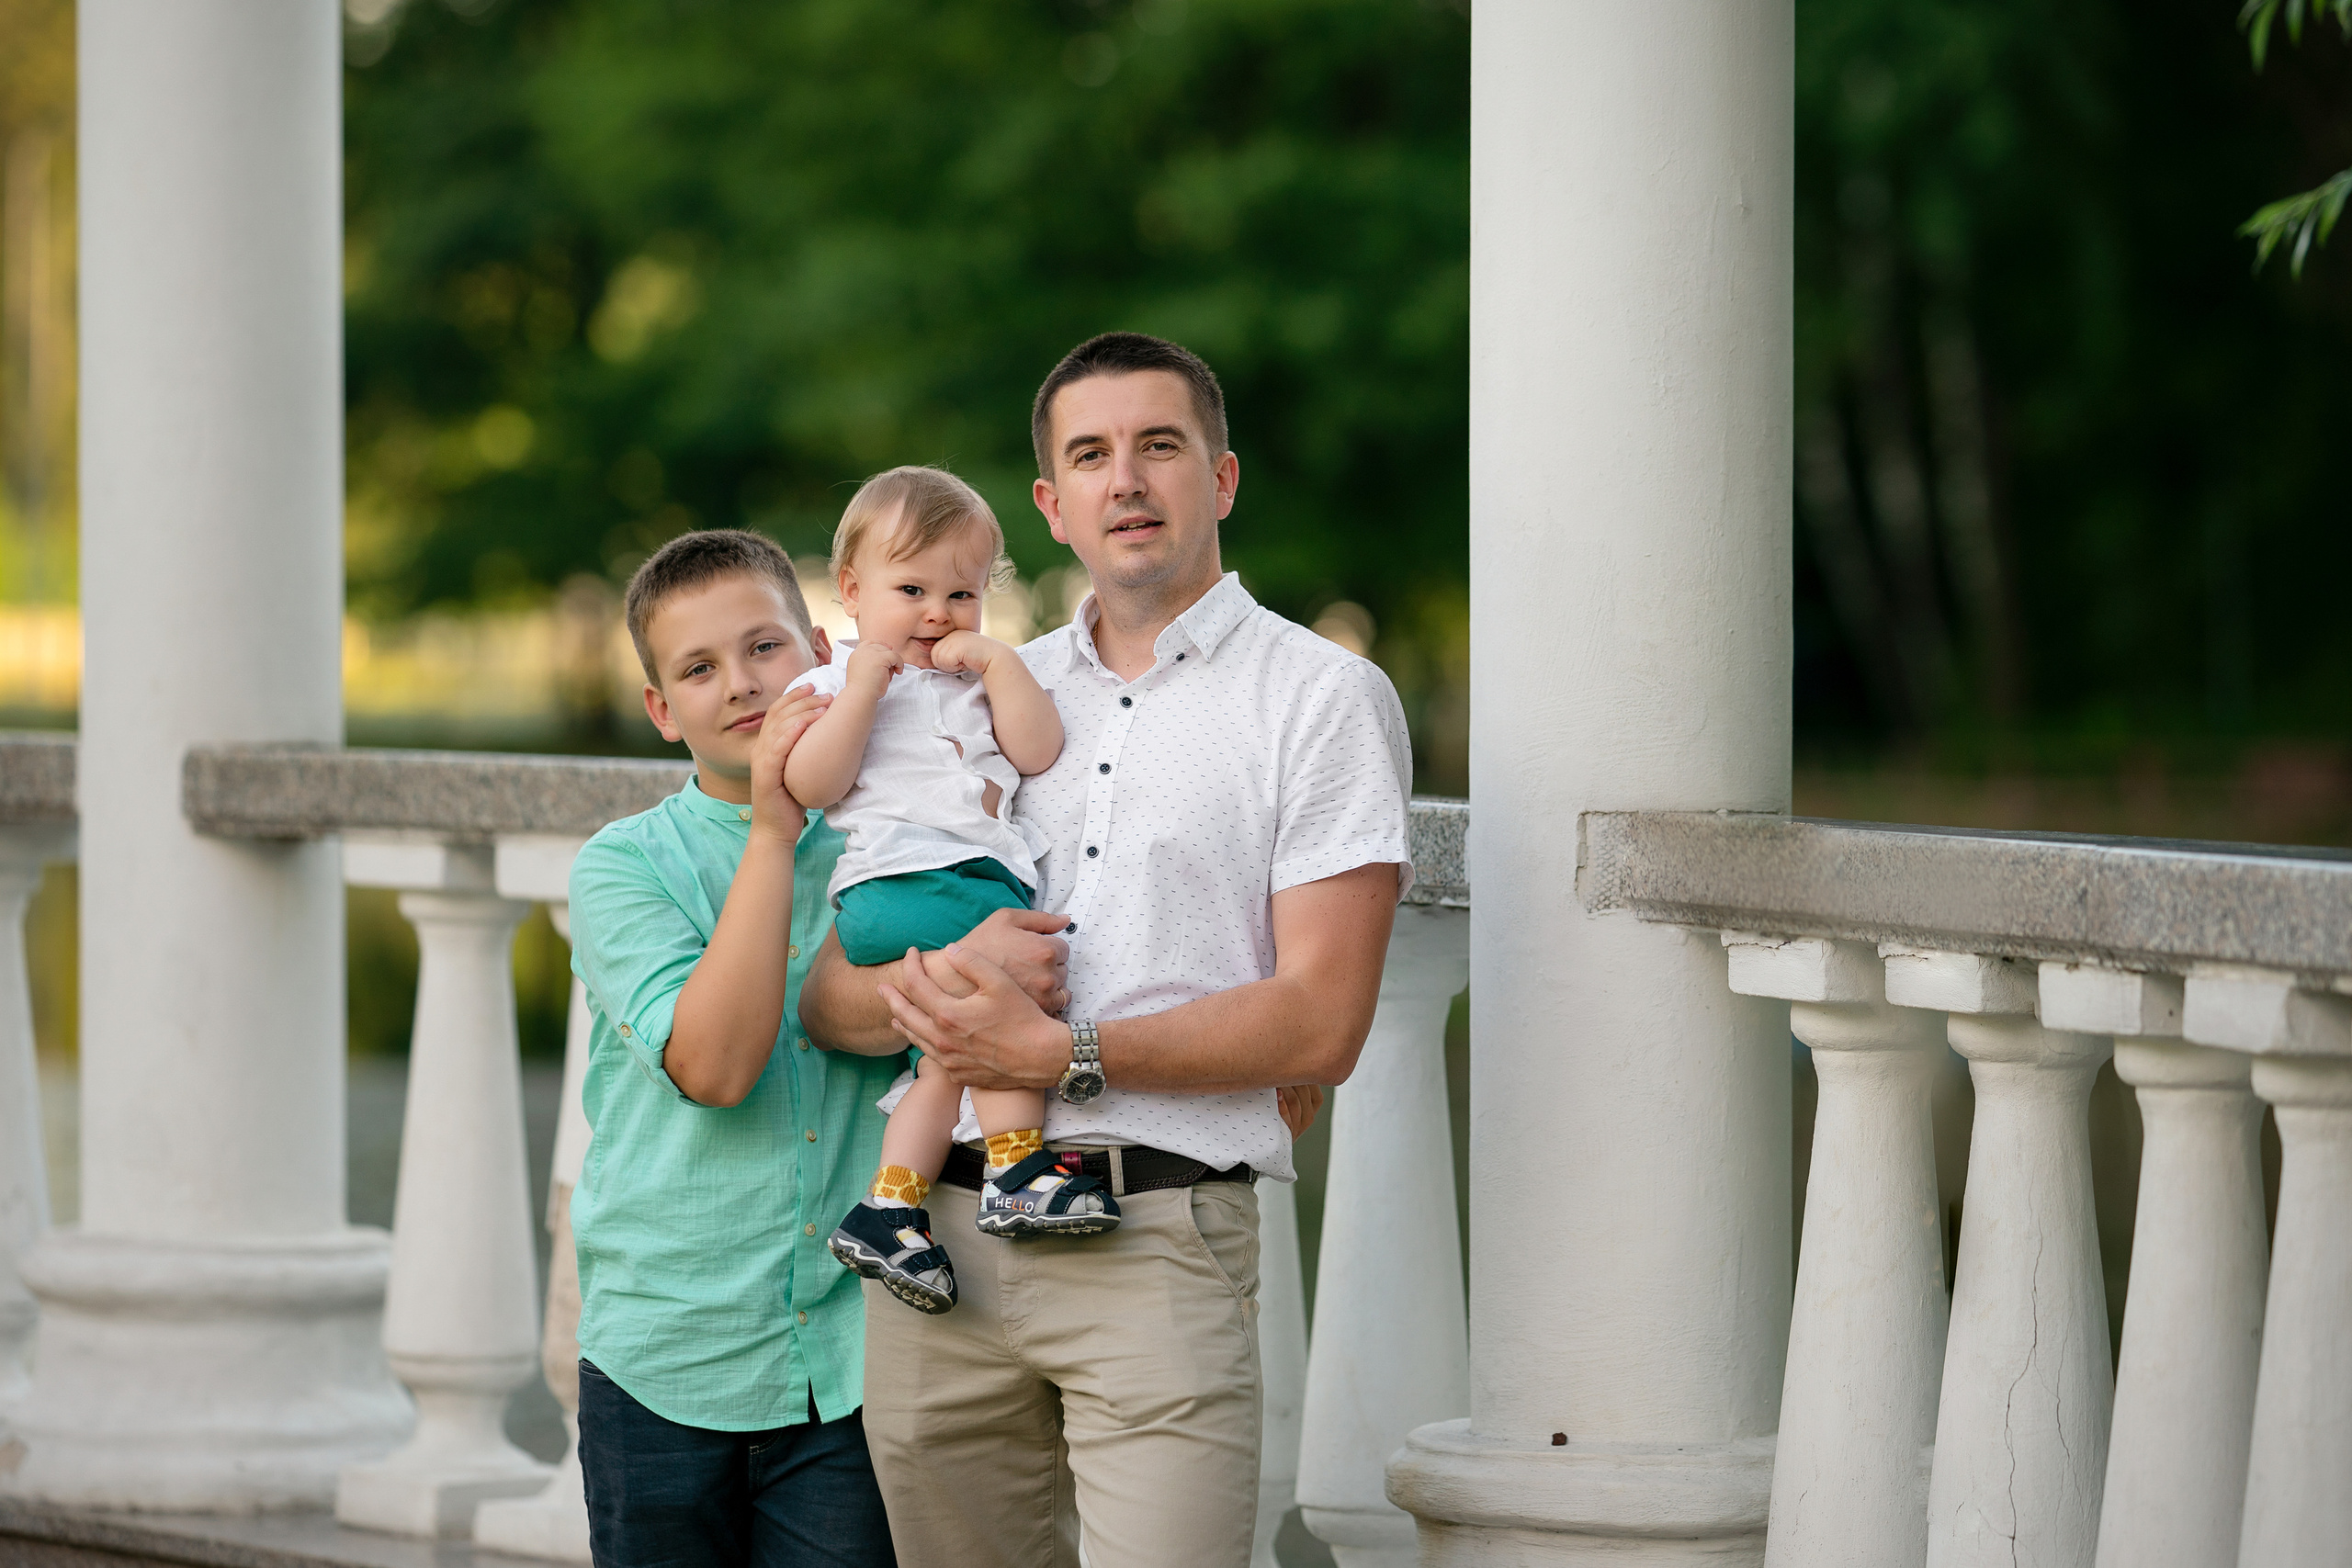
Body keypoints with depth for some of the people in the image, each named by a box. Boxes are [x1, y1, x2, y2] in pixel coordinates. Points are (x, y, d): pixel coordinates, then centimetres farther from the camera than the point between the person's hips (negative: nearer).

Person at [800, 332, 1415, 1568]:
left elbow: (1320, 1025, -6)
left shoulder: (1321, 699, 4)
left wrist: (1063, 1055, -13)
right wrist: (915, 991, -10)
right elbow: (825, 992, 14)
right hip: (937, 1228, 4)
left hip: (1156, 1245, -4)